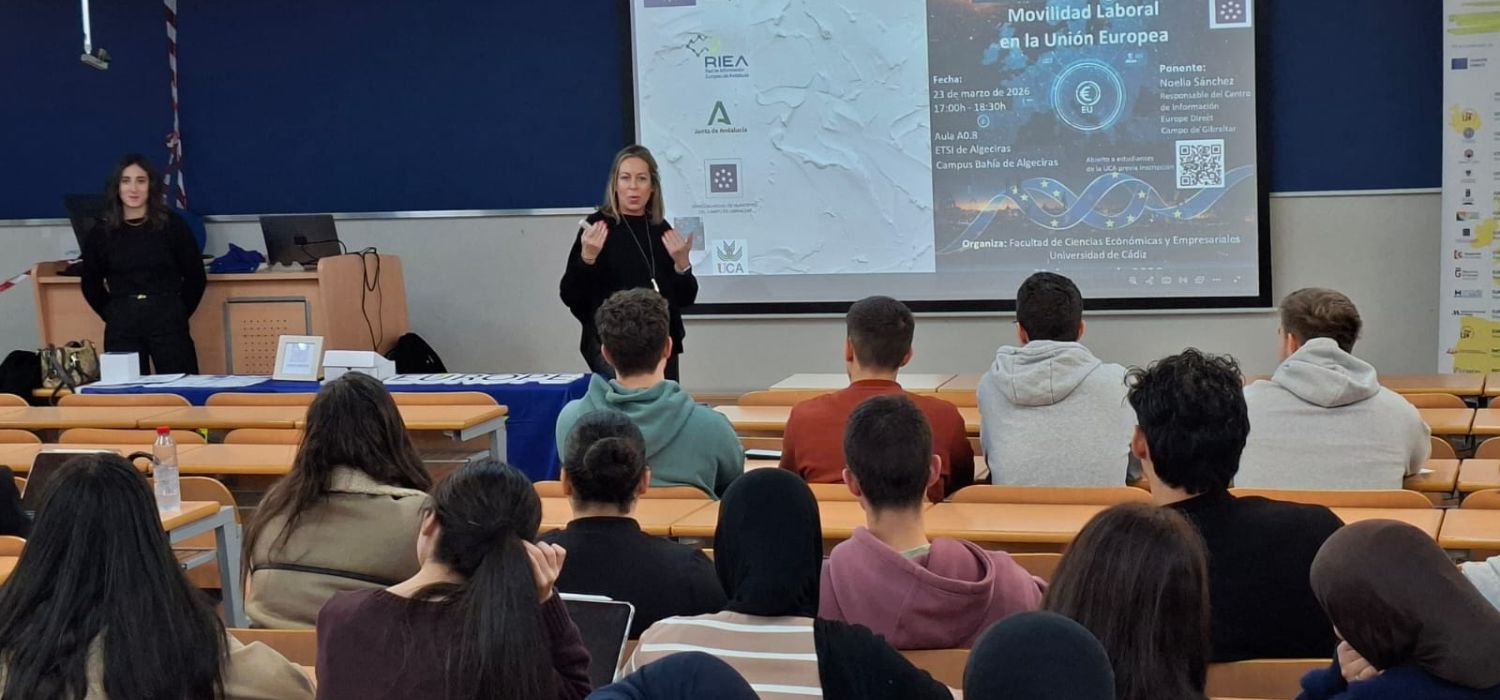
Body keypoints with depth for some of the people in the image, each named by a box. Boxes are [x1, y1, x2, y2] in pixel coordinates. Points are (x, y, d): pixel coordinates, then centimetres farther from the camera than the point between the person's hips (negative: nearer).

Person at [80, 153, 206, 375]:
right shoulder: (101, 234, 5)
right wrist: (115, 315, 12)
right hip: (120, 327, 2)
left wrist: (178, 313, 5)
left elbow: (196, 277, 6)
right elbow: (91, 285, 18)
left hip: (168, 322, -2)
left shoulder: (173, 225, 0)